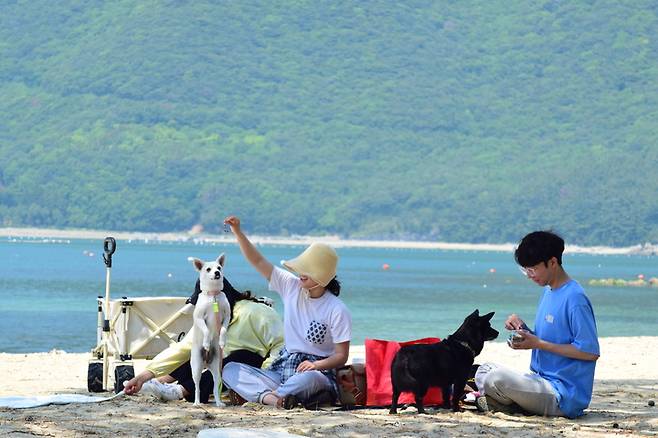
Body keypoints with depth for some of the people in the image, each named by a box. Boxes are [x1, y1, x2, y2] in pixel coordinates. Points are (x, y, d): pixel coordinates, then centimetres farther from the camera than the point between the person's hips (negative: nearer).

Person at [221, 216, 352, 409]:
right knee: (230, 369, -16)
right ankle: (274, 399, -39)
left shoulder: (337, 310, -8)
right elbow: (258, 262, 4)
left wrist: (317, 365, -25)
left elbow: (342, 356, -7)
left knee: (308, 378, -45)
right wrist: (238, 232, -5)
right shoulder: (291, 286, 6)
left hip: (317, 373, -6)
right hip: (282, 369, 6)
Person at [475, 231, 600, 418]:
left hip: (564, 394, -10)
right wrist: (523, 328, -1)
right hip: (544, 382, 10)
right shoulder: (548, 291, 14)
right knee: (484, 370, 12)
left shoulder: (575, 298, -17)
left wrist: (539, 344, -19)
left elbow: (591, 352, -20)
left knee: (497, 378, -26)